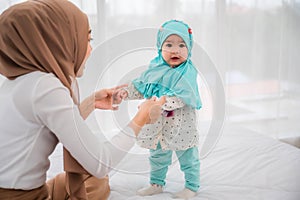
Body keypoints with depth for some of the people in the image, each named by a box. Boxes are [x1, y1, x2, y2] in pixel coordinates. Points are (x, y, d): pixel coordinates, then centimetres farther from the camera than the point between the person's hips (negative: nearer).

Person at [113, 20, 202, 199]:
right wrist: (125, 92, -6)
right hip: (157, 124, 6)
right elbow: (141, 87, 9)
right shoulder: (155, 68, 0)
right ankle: (157, 184, 40)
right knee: (157, 156, 21)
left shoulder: (187, 72, -18)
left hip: (181, 125, -6)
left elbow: (181, 97, -29)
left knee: (188, 157, 10)